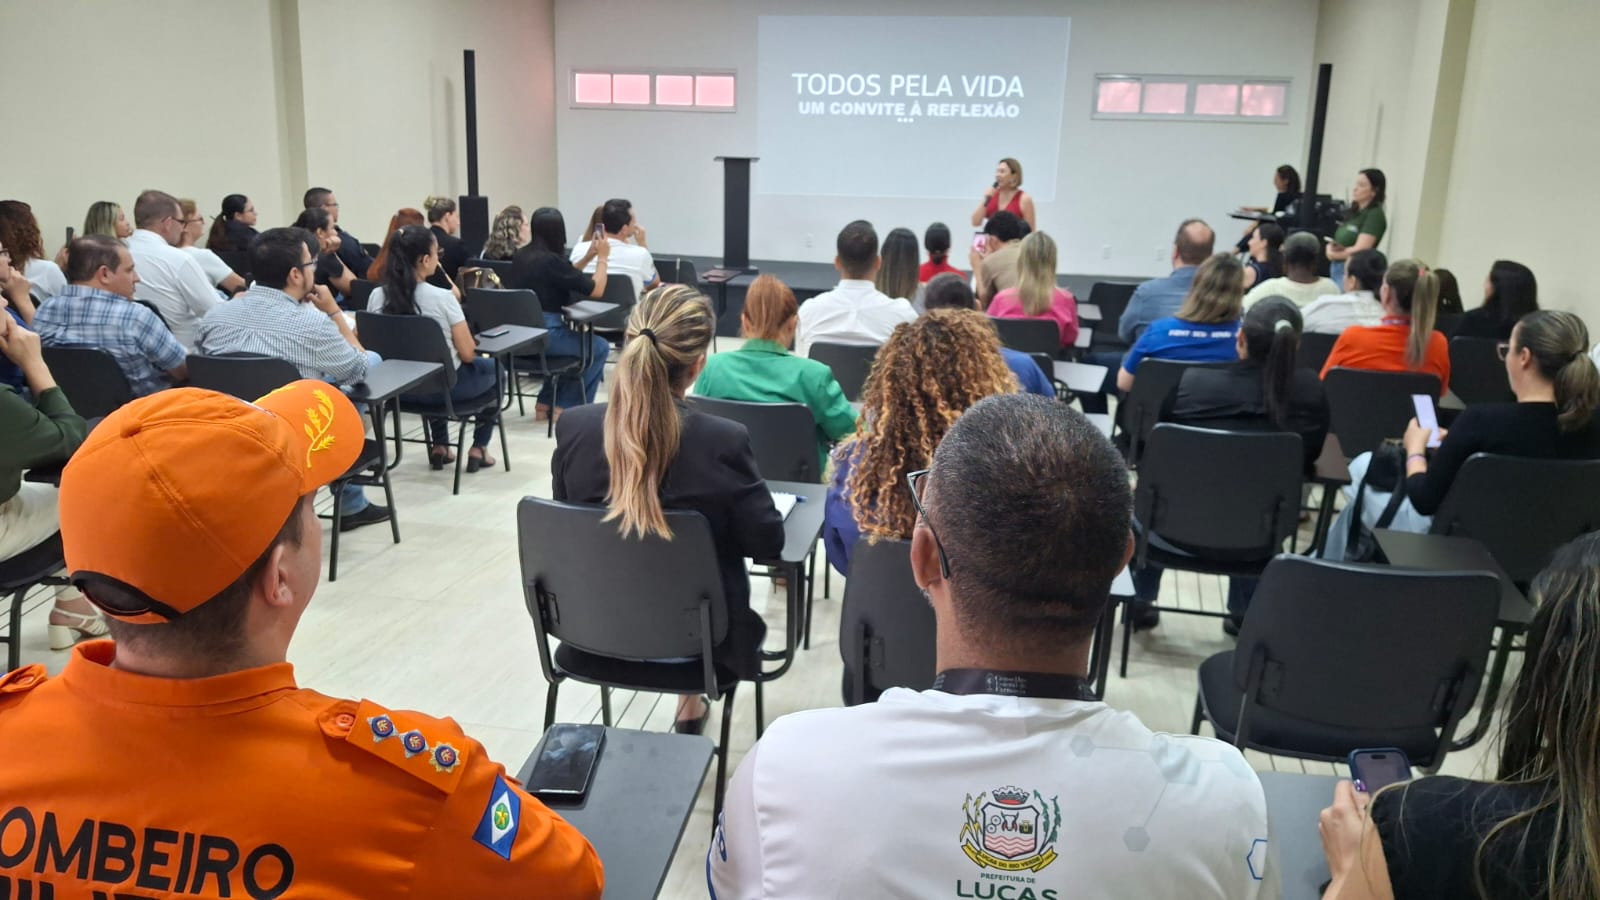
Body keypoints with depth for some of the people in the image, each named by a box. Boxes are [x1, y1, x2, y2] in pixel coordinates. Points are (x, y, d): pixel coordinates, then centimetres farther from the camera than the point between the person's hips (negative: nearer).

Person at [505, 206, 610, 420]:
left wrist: (588, 257, 19)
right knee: (599, 348, 14)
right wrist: (602, 257, 3)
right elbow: (596, 290, -10)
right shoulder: (551, 260, -16)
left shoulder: (521, 256, 8)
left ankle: (545, 403, 30)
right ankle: (566, 407, 15)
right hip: (544, 333, -8)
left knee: (576, 339, 34)